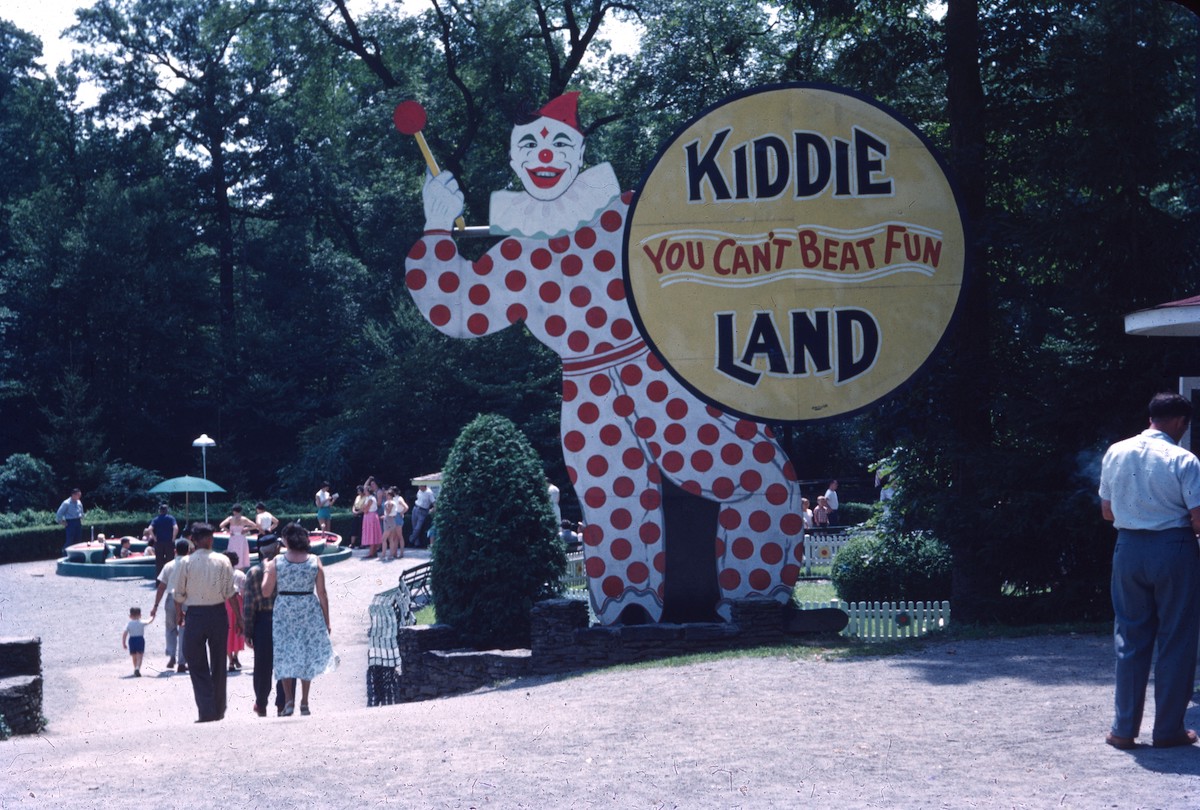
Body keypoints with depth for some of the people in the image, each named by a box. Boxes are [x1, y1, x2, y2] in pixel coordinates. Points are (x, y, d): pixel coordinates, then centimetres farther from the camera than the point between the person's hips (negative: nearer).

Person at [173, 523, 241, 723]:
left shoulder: (186, 562, -7)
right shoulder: (223, 561, -4)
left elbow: (179, 593, -2)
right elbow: (231, 592, -3)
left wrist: (178, 614, 14)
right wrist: (238, 616, 5)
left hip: (195, 615, -2)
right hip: (218, 613, 2)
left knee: (197, 665, 4)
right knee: (218, 664, 13)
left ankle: (207, 712, -8)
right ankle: (219, 710, 20)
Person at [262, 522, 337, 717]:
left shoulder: (276, 563, -7)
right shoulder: (315, 562, -4)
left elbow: (266, 592, -5)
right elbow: (322, 594, -2)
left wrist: (266, 571, 11)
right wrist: (327, 621, 5)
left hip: (284, 612, -1)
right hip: (309, 611, 1)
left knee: (285, 655, 9)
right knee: (307, 655, 11)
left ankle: (289, 700, -1)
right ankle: (304, 702, 14)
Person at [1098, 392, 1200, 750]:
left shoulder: (1116, 453, 3)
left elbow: (1107, 511, 11)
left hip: (1129, 547, 4)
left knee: (1130, 638, 11)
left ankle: (1124, 728, 13)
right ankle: (1168, 729, 11)